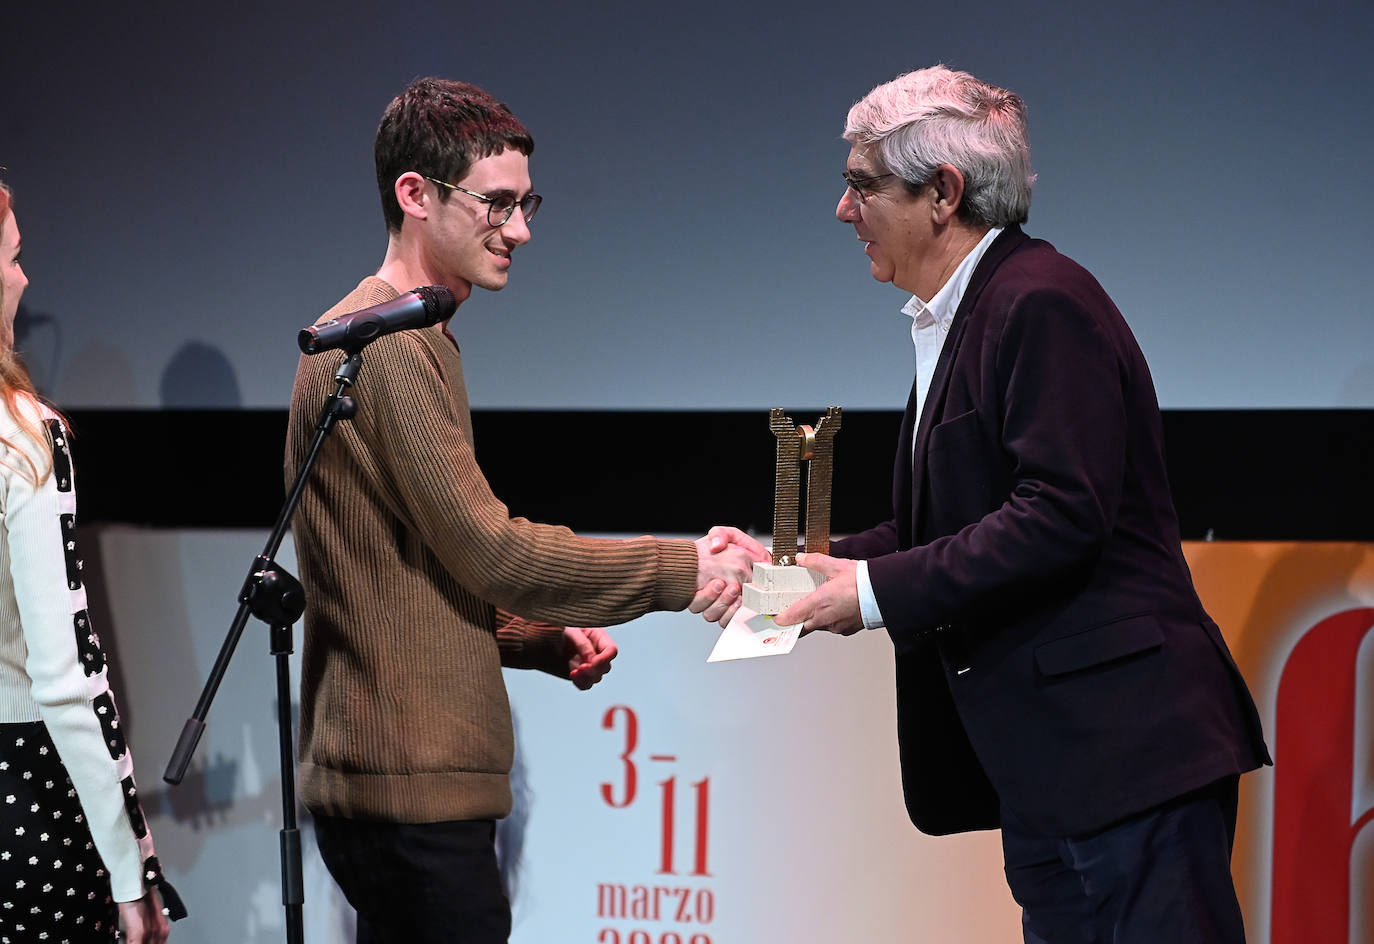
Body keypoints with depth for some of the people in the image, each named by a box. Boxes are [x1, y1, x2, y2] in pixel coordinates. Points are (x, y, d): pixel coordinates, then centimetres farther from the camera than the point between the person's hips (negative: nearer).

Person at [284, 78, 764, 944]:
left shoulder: (413, 340, 20)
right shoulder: (387, 346, -12)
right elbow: (488, 550, -15)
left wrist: (545, 642, 10)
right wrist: (681, 570, -11)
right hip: (407, 781, -10)